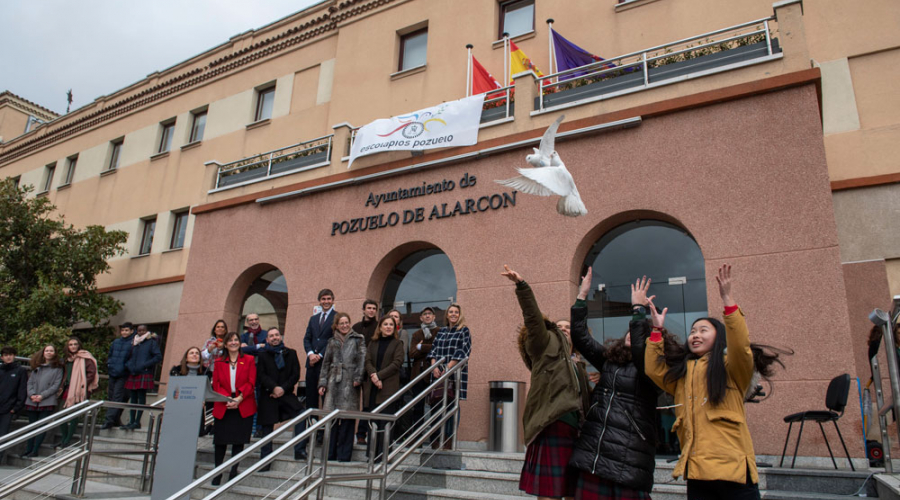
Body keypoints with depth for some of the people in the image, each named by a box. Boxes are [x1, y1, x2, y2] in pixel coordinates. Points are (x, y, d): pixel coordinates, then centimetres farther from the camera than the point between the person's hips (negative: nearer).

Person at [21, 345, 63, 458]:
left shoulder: (57, 368, 2)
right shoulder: (36, 367, 15)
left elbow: (56, 385, -5)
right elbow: (30, 382, 10)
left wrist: (42, 396, -13)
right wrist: (32, 394, -7)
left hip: (47, 402, -4)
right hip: (32, 402, 4)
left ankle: (35, 451, 1)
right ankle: (28, 450, 17)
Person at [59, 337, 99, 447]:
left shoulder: (84, 358, -6)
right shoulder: (68, 359, 17)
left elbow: (92, 372, -13)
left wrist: (83, 385, -16)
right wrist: (63, 386, 15)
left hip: (78, 391, -7)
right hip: (68, 390, 8)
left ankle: (68, 440, 6)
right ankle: (64, 437, 23)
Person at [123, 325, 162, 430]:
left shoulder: (152, 342, 1)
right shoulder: (134, 342, 18)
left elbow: (158, 357, -8)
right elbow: (129, 357, 20)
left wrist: (143, 365, -14)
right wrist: (130, 367, -1)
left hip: (145, 374, -6)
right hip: (133, 374, 6)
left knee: (141, 398, -5)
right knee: (133, 398, 8)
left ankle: (137, 422, -4)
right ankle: (132, 421, 13)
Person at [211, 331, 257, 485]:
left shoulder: (249, 360, 5)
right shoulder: (219, 362, 10)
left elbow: (251, 383, -1)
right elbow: (216, 384, 4)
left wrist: (239, 398, -14)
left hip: (243, 407, -1)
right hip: (223, 407, 1)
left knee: (239, 440, 1)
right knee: (220, 440, 2)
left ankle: (233, 472, 11)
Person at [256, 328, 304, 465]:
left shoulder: (291, 353, 9)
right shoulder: (262, 355, 6)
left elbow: (296, 374, 3)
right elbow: (261, 376, -3)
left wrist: (283, 388, -9)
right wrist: (274, 387, -16)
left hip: (286, 394, 1)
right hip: (268, 395, 0)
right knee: (267, 428, 4)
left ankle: (299, 451, -8)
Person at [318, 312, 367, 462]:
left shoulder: (358, 339, 7)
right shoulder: (332, 342, 17)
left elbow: (362, 359, -1)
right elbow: (326, 363, 16)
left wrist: (358, 378, -11)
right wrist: (322, 383, 9)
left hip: (349, 383, -3)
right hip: (333, 382, 4)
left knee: (347, 419, -4)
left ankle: (343, 455, 3)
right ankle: (330, 454, 14)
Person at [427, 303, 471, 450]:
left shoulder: (464, 331, 1)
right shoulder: (441, 331, 16)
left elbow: (462, 351, -9)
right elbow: (434, 349, 12)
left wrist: (448, 367, -16)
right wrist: (434, 366, -5)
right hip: (439, 374, 5)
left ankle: (449, 441, 1)